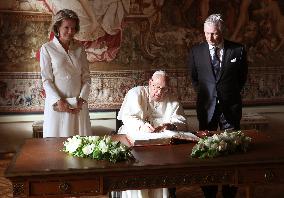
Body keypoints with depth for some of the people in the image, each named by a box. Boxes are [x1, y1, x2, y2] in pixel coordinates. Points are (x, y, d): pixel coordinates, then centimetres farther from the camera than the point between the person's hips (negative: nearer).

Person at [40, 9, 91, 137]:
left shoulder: (79, 49, 8)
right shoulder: (47, 49, -2)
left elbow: (86, 77, 6)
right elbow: (46, 80, -6)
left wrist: (82, 99, -7)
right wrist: (58, 101, -17)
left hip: (79, 104, 3)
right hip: (57, 104, -3)